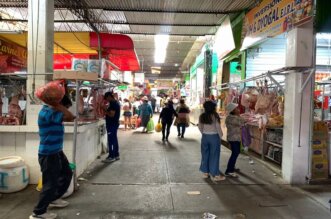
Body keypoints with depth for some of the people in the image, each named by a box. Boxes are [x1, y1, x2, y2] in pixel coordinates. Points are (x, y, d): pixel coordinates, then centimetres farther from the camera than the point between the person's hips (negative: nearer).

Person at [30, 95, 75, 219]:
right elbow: (70, 117, -33)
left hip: (56, 152, 10)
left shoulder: (52, 111, 7)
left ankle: (54, 199, 41)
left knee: (67, 174, 24)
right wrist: (56, 103, -26)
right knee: (50, 183, 1)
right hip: (48, 155, -10)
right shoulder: (47, 113, -25)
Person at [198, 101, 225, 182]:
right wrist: (220, 136, 1)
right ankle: (214, 175, 9)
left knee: (205, 154, 13)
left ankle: (205, 172, 23)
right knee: (214, 156, 2)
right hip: (214, 136, -5)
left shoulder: (202, 116, 1)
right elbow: (218, 128, -12)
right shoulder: (215, 116, -14)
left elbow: (200, 127, 5)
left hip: (205, 137, 5)